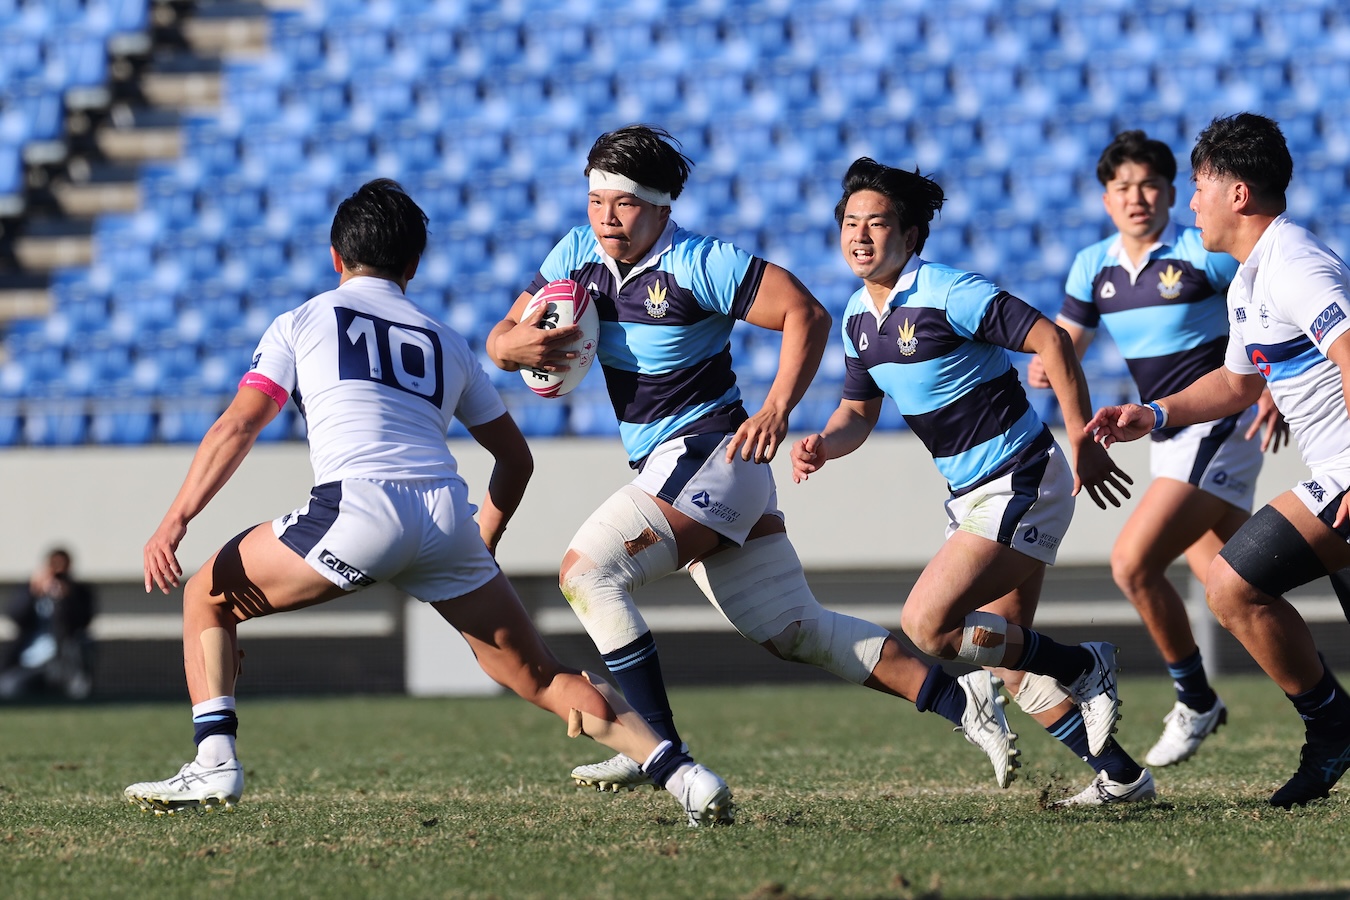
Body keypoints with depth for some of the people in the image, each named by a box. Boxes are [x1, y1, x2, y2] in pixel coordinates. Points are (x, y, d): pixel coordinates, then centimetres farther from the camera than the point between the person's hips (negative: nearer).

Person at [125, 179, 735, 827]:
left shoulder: (305, 321, 18)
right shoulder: (446, 344, 28)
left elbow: (238, 427, 7)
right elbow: (516, 458, 33)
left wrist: (174, 523, 5)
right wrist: (483, 543, 46)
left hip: (360, 509, -4)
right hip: (449, 517, 4)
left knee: (208, 597, 16)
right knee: (540, 678, 12)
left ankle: (215, 762, 0)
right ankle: (680, 774, -1)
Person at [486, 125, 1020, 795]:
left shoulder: (699, 264, -14)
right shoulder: (577, 255, 6)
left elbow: (806, 313, -13)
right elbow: (501, 337, 8)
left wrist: (777, 409, -23)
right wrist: (512, 346, -16)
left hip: (711, 456, -8)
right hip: (665, 466, 8)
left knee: (587, 571, -18)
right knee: (795, 632, 8)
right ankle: (961, 700, 11)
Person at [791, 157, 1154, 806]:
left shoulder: (950, 294, -18)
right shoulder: (858, 316, 8)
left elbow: (1051, 341, -19)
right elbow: (858, 411, 18)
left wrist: (1084, 443, -21)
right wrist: (823, 445, -5)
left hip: (1021, 483, -9)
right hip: (971, 493, 9)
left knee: (927, 624, -17)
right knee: (1007, 656, 10)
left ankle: (1083, 668, 0)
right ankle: (1120, 776, 19)